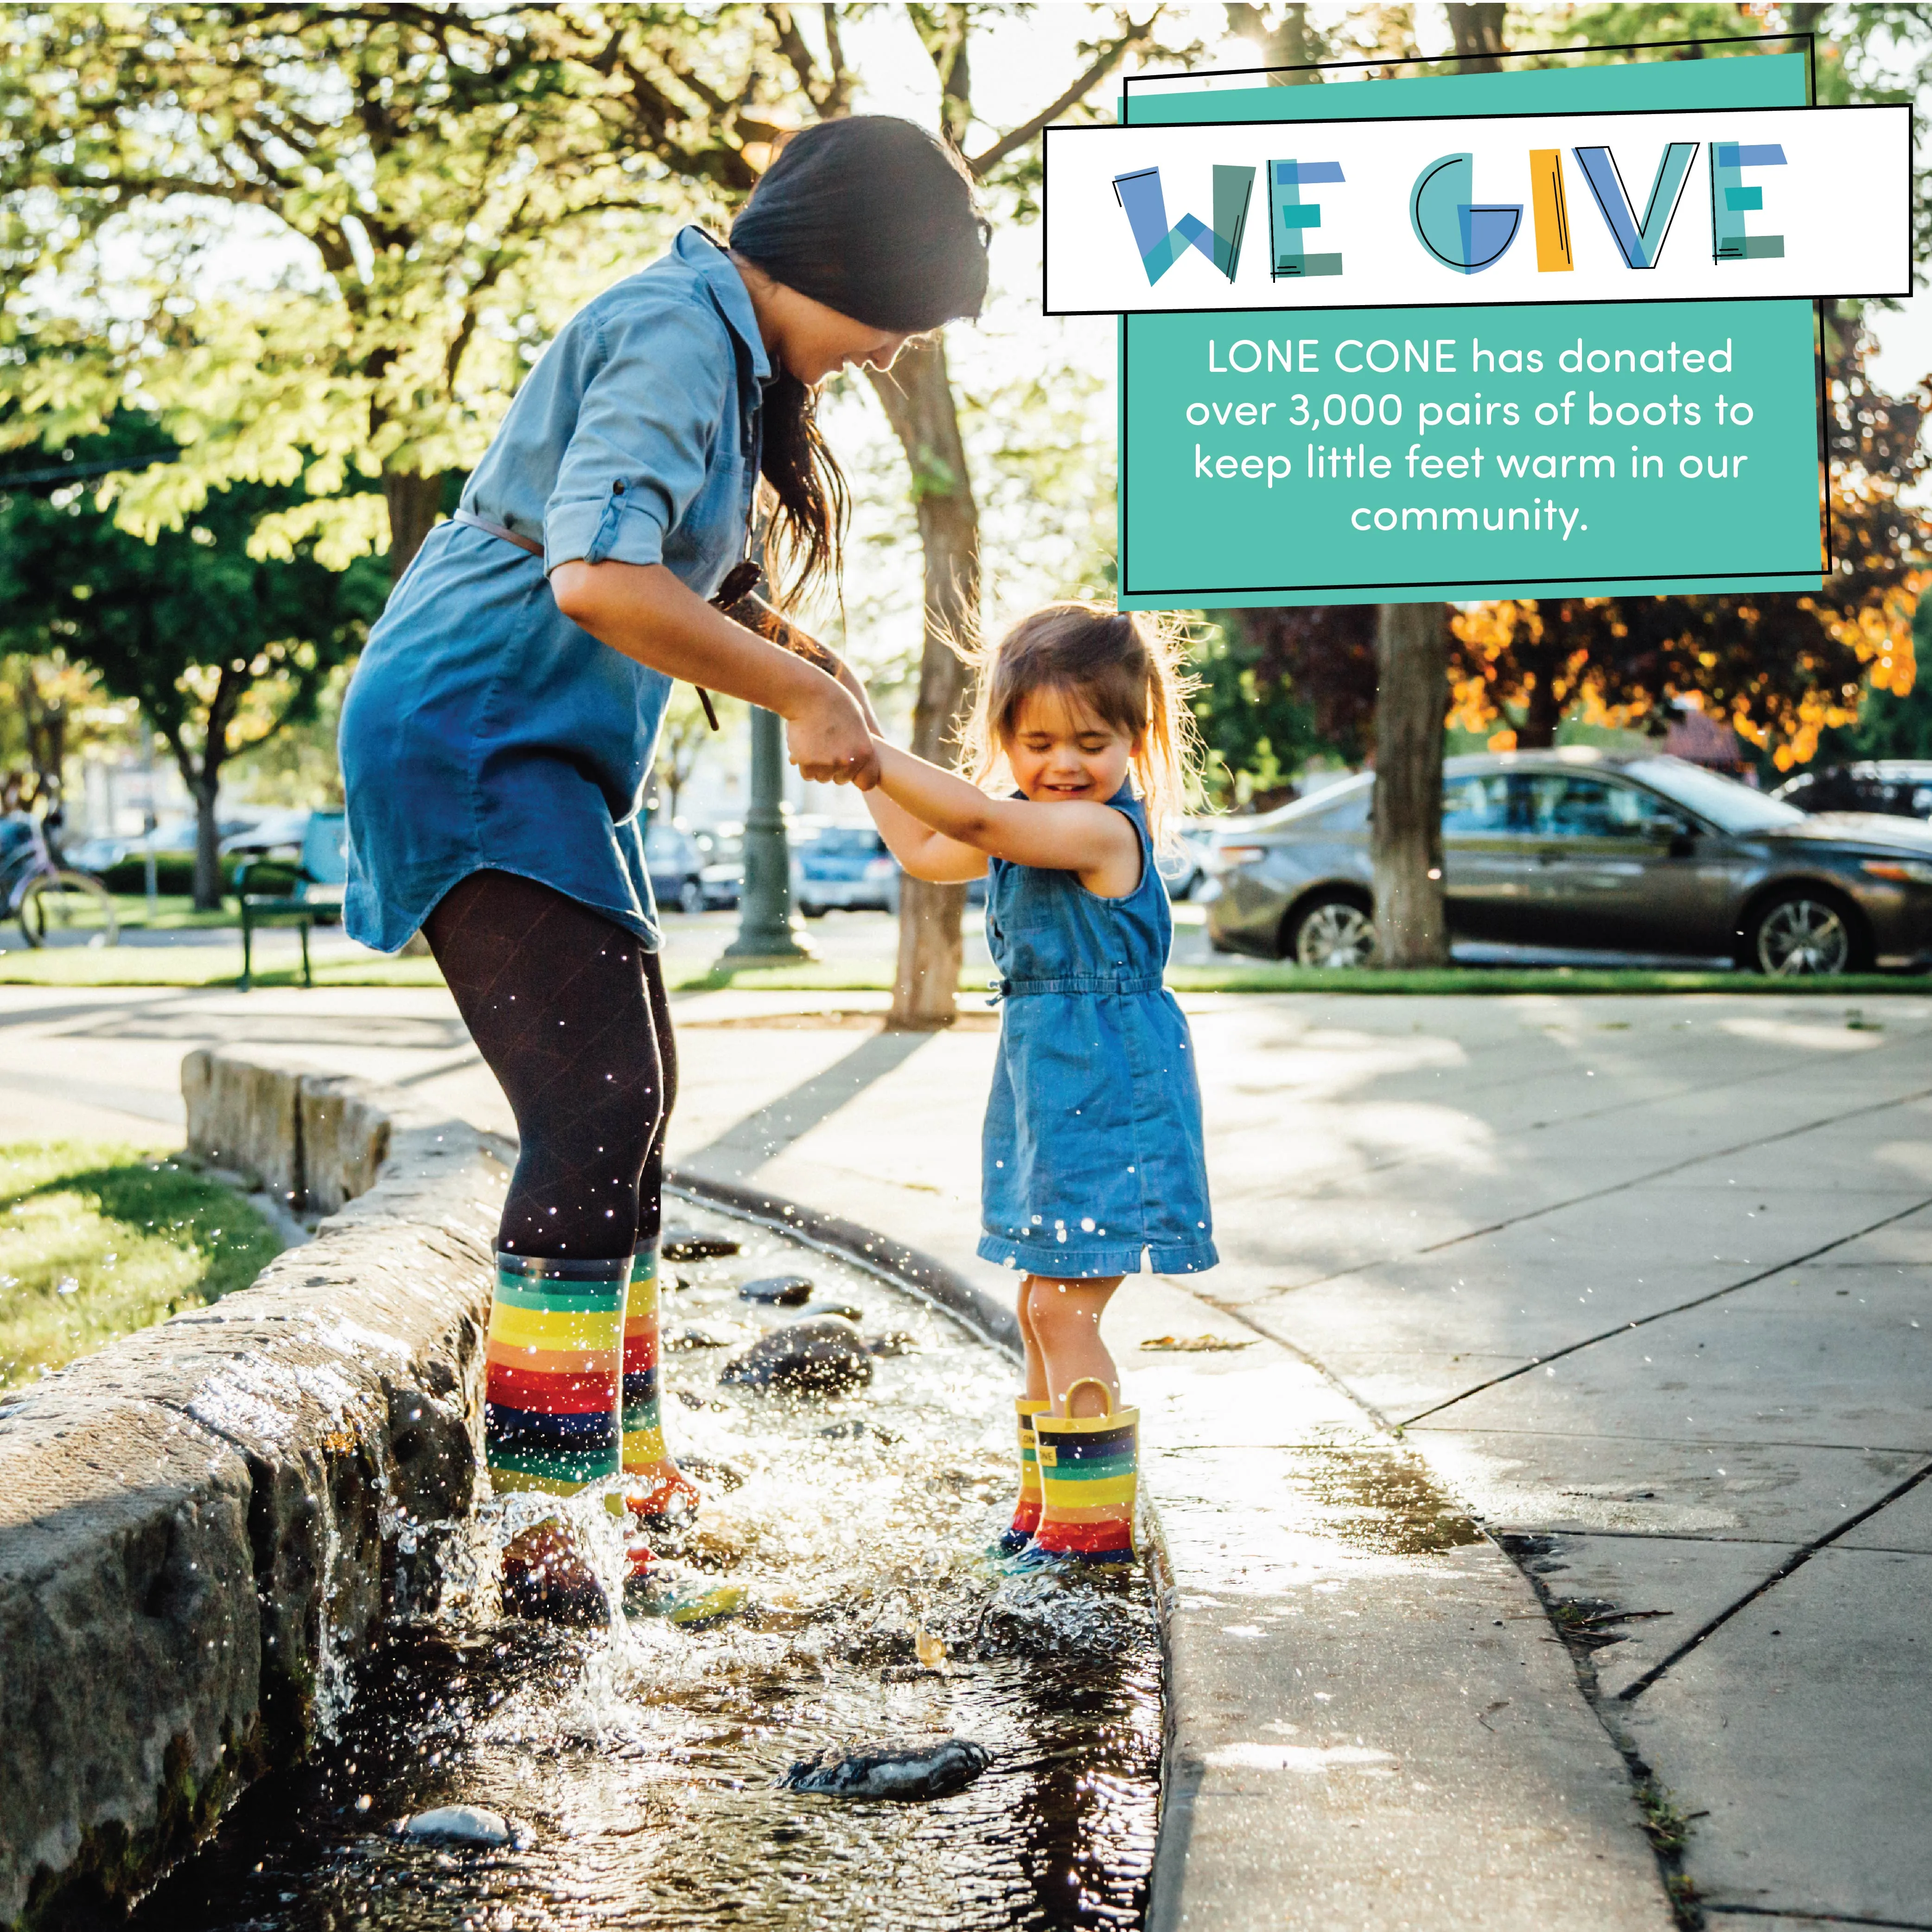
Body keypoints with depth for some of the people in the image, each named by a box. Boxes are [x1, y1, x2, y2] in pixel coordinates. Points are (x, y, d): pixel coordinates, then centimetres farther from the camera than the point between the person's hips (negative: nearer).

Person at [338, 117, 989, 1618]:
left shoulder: (730, 353, 16)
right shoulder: (674, 336, -16)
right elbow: (597, 578, -31)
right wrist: (800, 692, -22)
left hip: (556, 761, 11)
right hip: (467, 745, -11)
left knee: (634, 1104, 16)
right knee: (595, 1112, -18)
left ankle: (625, 1464, 29)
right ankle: (540, 1529, -15)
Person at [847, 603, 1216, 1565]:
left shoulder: (1101, 829, -18)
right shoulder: (1038, 831, 11)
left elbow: (977, 819, -31)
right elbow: (925, 850, 23)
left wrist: (867, 752, -31)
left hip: (1107, 1101, -10)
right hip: (1052, 1093, 10)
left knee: (1061, 1305, -9)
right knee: (1046, 1307, 15)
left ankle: (1096, 1518, 1)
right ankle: (1048, 1503, 27)